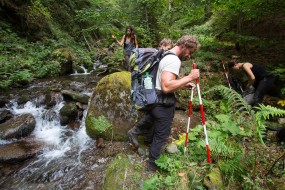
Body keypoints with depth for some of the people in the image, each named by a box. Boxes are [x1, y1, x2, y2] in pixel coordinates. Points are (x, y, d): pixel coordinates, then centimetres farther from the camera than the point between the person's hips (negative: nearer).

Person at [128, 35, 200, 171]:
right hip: (163, 104, -8)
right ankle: (153, 164, 31)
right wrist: (189, 77, -25)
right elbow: (166, 87, -34)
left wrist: (184, 85, 12)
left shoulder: (165, 56, 12)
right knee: (161, 135, 11)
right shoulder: (174, 60, -21)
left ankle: (134, 132, 43)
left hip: (154, 99, 9)